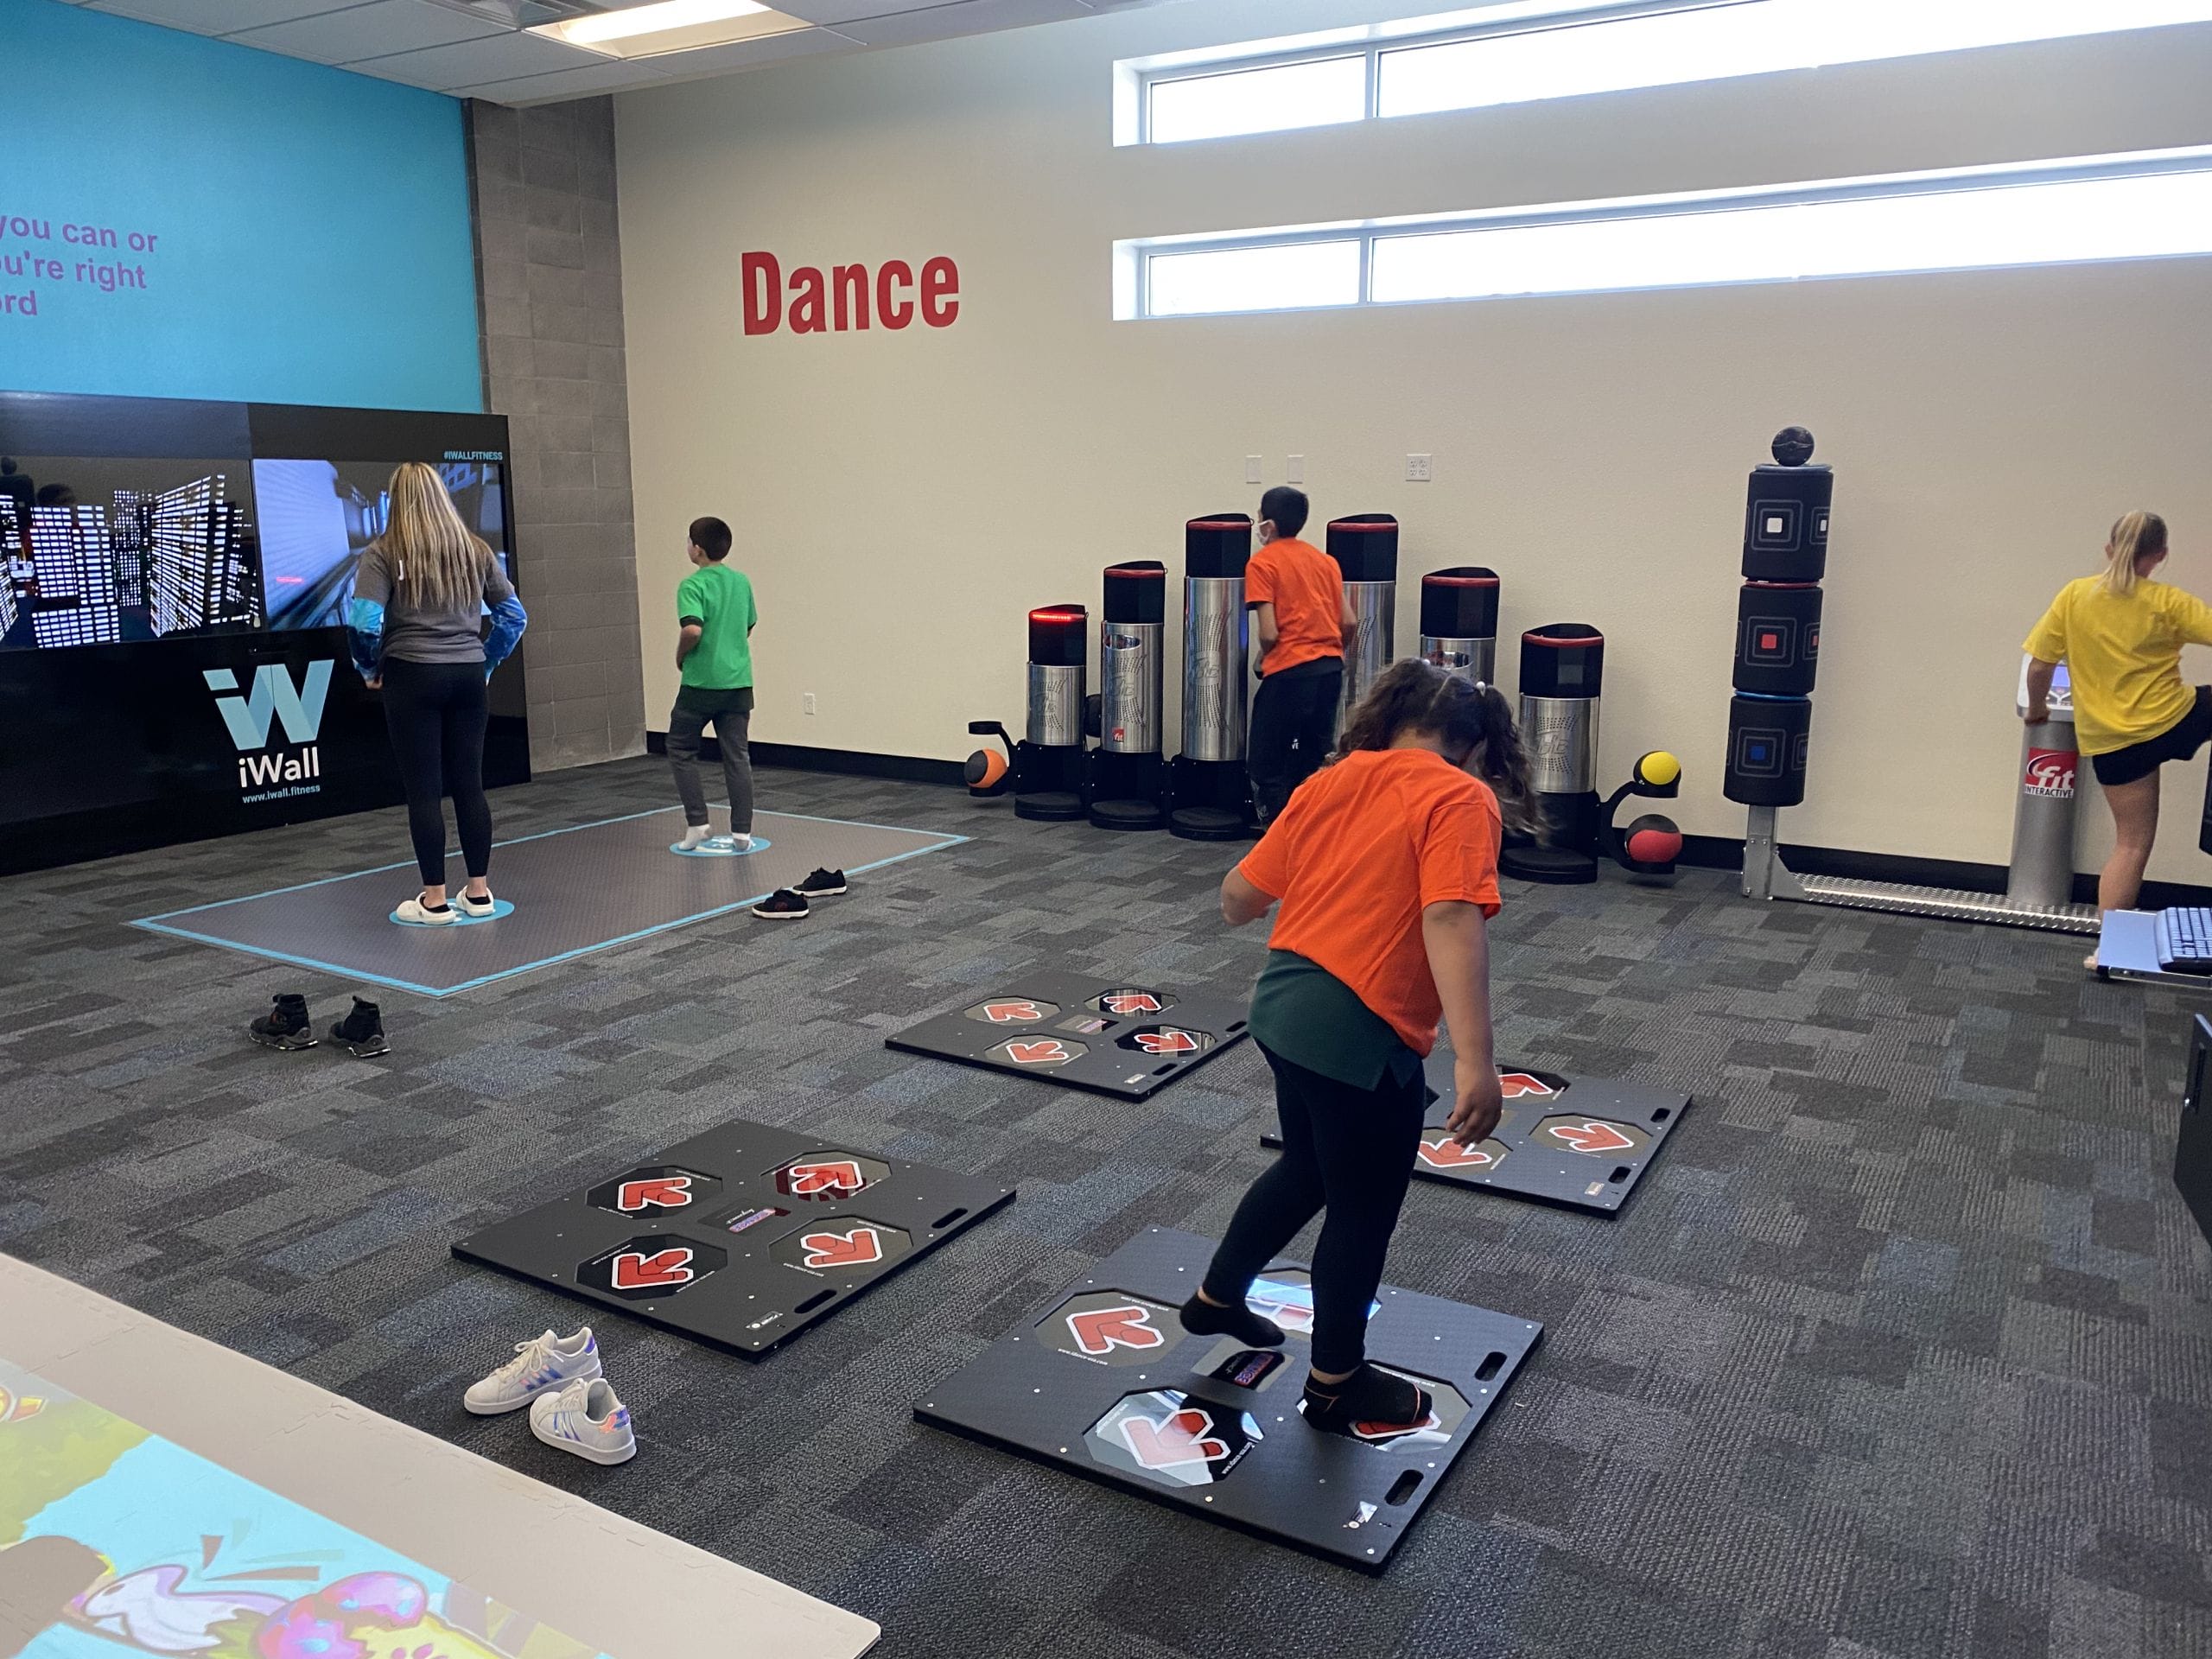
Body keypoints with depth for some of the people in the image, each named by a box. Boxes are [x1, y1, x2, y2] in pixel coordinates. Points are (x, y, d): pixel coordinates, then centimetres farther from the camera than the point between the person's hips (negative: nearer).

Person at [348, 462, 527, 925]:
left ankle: (435, 900, 8)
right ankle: (479, 893, 15)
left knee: (423, 790, 3)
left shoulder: (383, 553, -5)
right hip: (468, 677, 4)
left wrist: (370, 669, 1)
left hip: (413, 677, -4)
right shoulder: (476, 550, 7)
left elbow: (364, 624, -15)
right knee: (469, 784, 10)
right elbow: (514, 616, 7)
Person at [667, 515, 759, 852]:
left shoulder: (692, 585, -12)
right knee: (737, 757, 7)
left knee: (681, 751, 12)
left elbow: (693, 629, -25)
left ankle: (697, 822, 8)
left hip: (701, 683, -5)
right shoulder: (742, 581, 8)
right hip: (738, 682, 5)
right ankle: (741, 832, 7)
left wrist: (681, 656, -8)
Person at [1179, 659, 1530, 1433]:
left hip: (1284, 1003, 7)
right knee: (1362, 1210, 14)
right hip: (1359, 1034, -7)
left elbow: (1240, 894, 10)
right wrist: (1474, 1062, -29)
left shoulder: (1332, 780, 9)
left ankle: (1216, 1298, 47)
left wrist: (1238, 913, 34)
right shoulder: (1460, 799, -9)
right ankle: (1337, 1384, 33)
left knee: (1309, 1170, 30)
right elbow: (1450, 919, -24)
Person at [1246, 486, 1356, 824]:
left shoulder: (1262, 562, -4)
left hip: (1289, 673, -6)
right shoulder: (1325, 560, 14)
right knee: (1313, 766, 16)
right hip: (1331, 670, 7)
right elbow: (1349, 623, 9)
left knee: (1268, 771, 3)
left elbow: (1269, 634, -13)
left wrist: (1263, 657, 7)